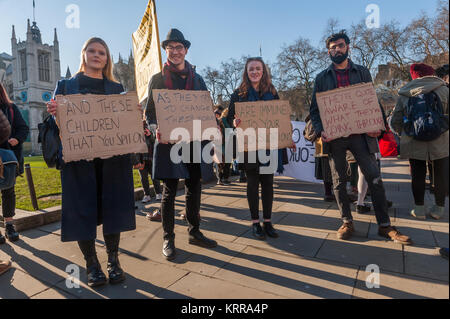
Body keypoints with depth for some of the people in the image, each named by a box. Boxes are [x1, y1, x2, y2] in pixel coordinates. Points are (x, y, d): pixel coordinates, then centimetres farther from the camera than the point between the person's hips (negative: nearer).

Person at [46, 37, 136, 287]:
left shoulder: (117, 88, 16)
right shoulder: (66, 85, 13)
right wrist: (53, 112, -14)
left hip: (113, 157, 1)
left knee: (112, 206, 3)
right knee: (83, 207, 1)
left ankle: (113, 261, 18)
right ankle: (91, 264, 17)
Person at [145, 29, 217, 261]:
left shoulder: (197, 79, 15)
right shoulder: (157, 79, 6)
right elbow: (149, 112, 4)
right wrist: (156, 131, -15)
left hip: (194, 142, 4)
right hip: (168, 142, -3)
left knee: (194, 189, 10)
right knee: (169, 191, 2)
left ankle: (195, 232, 26)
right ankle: (168, 239, 16)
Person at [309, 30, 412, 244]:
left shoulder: (362, 73, 12)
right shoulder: (322, 78, 10)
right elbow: (314, 109, 6)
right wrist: (320, 130, -11)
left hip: (360, 134, 0)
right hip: (334, 136, 0)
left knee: (375, 179, -1)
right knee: (339, 182, 6)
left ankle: (385, 225, 11)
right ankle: (347, 223, 20)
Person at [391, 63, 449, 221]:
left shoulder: (404, 95, 4)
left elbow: (395, 122, 4)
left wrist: (404, 134, 22)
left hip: (414, 143, 1)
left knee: (418, 175, 9)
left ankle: (419, 209, 14)